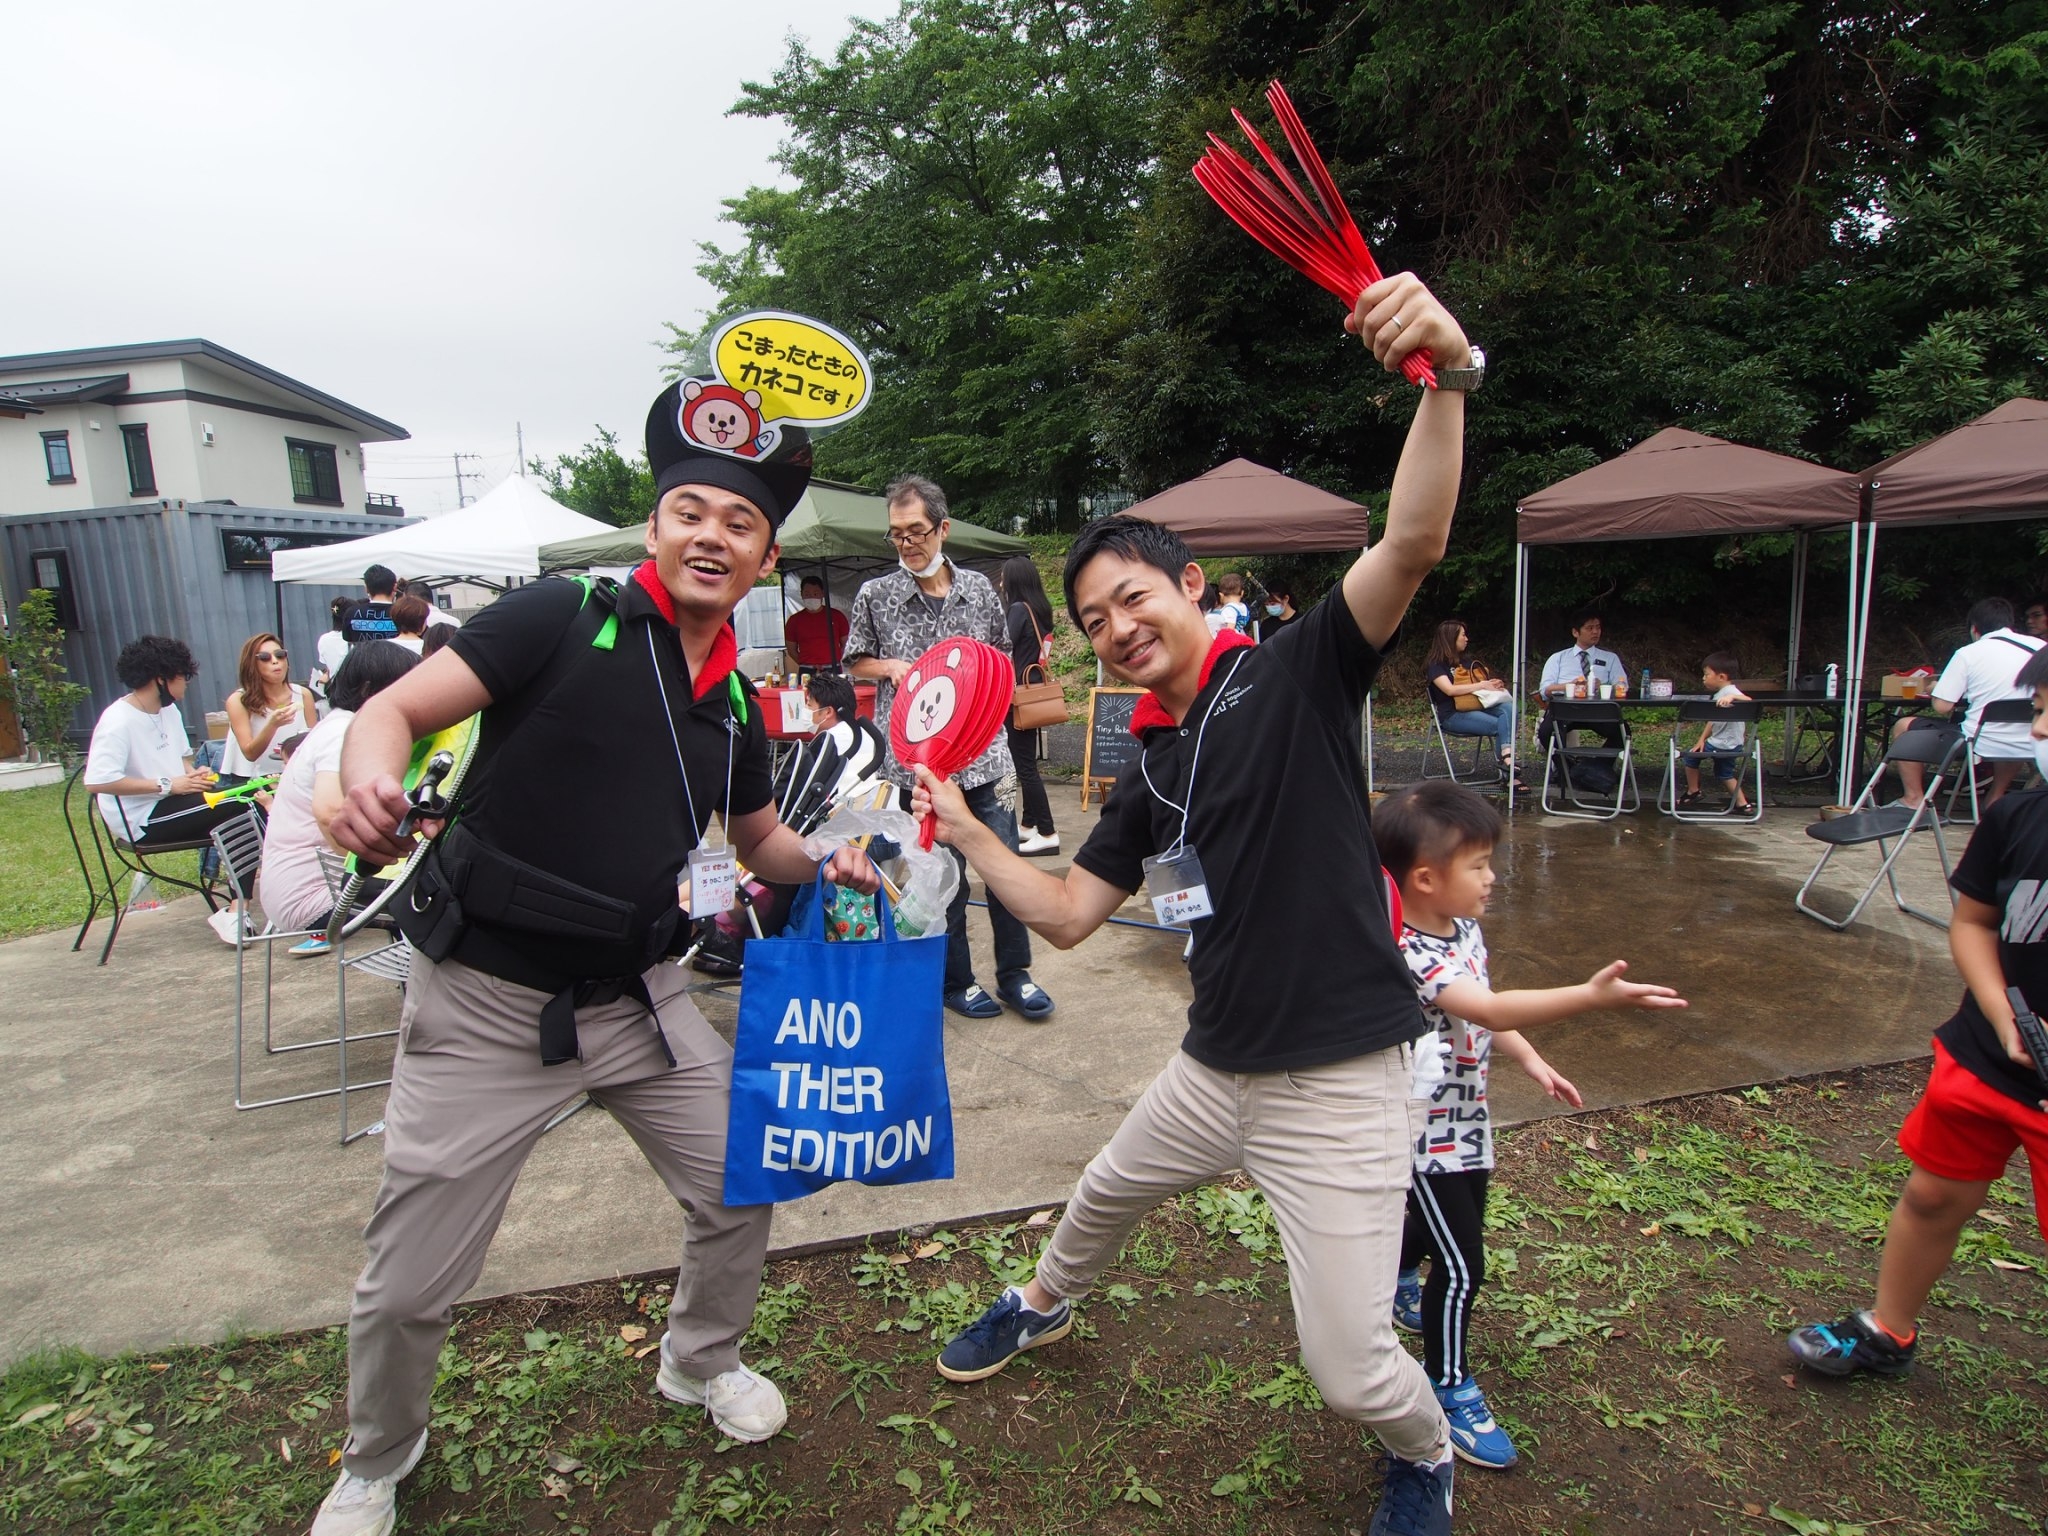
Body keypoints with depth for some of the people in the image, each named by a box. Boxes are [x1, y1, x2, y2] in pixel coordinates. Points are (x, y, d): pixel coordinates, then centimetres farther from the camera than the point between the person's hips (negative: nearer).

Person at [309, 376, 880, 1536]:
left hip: (637, 997, 5)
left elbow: (760, 839, 18)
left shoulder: (737, 705, 5)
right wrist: (371, 775, -39)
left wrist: (826, 863, -2)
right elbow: (396, 709, -17)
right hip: (485, 1004, -5)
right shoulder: (563, 619, -13)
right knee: (409, 1288, 6)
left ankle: (703, 1362, 45)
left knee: (742, 1191, 13)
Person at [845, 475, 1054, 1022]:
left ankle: (1013, 972, 22)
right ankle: (954, 980, 24)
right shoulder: (875, 595, -1)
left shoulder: (979, 588, 5)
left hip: (984, 751, 2)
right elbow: (856, 662, 10)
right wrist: (891, 667, -9)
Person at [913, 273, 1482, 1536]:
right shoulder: (1150, 777, 7)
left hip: (1339, 1084, -7)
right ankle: (1046, 1308, 64)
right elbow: (1065, 915, 8)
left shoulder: (1297, 675, -11)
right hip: (1215, 1071, 7)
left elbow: (1414, 545, -27)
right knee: (1100, 1201, 29)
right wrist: (963, 827, 2)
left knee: (1352, 1372, -3)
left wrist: (1449, 376, -41)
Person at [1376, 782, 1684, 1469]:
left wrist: (1530, 1060, 4)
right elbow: (1489, 1009, -44)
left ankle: (1396, 1278, 55)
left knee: (1450, 1222, 26)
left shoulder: (1463, 929, 0)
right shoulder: (1408, 953, -31)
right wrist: (1592, 996, -52)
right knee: (1461, 1262, -2)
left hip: (1466, 1116, 9)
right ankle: (1449, 1389, 17)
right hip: (1424, 1128, -9)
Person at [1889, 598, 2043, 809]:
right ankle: (1995, 799, 39)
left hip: (1980, 745, -5)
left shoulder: (1969, 653, -7)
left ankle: (1914, 799, 17)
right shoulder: (2039, 647, 4)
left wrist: (1937, 688, 14)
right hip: (2027, 750, 5)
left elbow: (1942, 707, -8)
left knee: (1903, 727, 14)